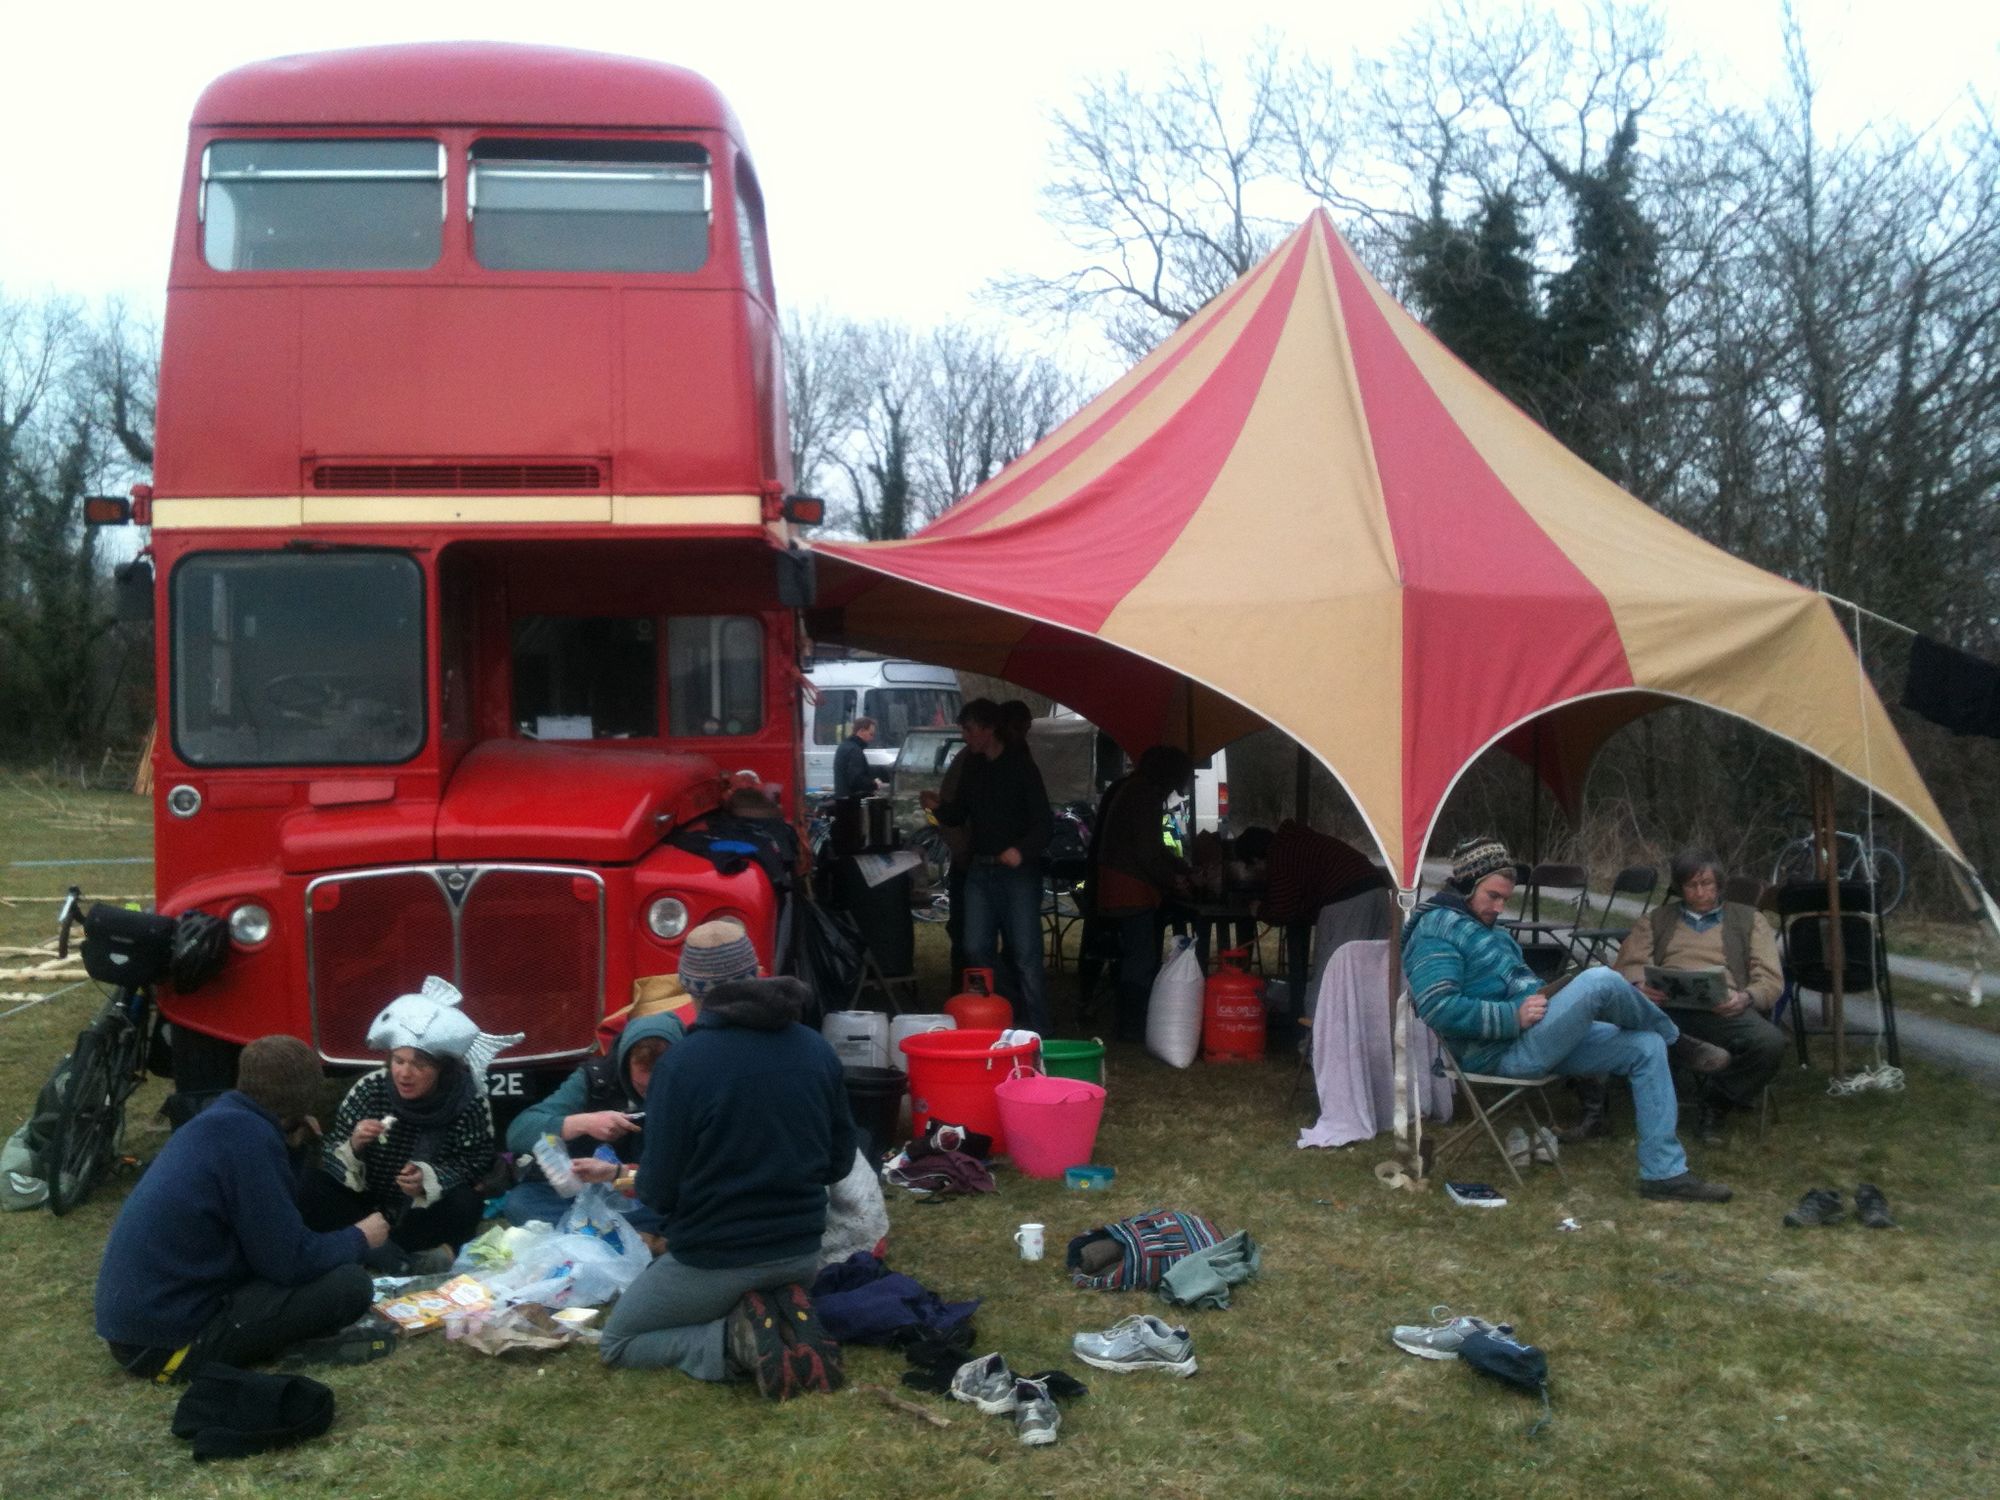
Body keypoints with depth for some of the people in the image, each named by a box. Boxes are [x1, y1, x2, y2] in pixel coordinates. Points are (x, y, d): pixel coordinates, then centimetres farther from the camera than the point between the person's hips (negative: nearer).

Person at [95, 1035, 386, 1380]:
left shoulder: (222, 1119, 8)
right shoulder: (250, 1138, -20)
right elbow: (290, 1262, -18)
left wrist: (288, 1142, 17)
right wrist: (359, 1239, -1)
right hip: (164, 1342, -10)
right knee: (348, 1283, -14)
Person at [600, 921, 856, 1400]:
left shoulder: (682, 1064, -20)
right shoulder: (816, 1049, -4)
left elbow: (657, 1191, -14)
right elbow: (841, 1161, 6)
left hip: (715, 1259, -5)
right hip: (802, 1252, 5)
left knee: (617, 1343, 19)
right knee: (762, 1299, 37)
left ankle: (736, 1341, -6)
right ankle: (787, 1321, 2)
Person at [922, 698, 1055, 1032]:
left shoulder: (1020, 766, -5)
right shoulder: (971, 767, 12)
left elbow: (1044, 821, -10)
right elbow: (958, 817, 19)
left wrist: (1022, 850, -27)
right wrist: (938, 807, -2)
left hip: (1017, 870, -6)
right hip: (979, 870, 6)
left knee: (1026, 954, -7)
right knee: (976, 949, 6)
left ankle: (1037, 1029, -1)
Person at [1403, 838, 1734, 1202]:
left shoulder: (1489, 929, 21)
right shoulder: (1436, 928, -11)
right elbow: (1438, 1008, -21)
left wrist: (1545, 997, 5)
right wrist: (1515, 1016, -22)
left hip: (1535, 1037, 10)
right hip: (1502, 1052, -10)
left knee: (1647, 1047, 1)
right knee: (1599, 981, -24)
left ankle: (1664, 1171, 4)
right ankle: (1675, 1039, 7)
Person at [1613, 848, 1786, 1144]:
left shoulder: (1749, 919, 26)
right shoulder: (1656, 920, 29)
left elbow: (1771, 980, 14)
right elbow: (1627, 965, 15)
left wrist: (1745, 997, -11)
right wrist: (1639, 986, -11)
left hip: (1721, 1009, 1)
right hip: (1664, 1006, 0)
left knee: (1770, 1042, -34)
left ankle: (1714, 1101, -8)